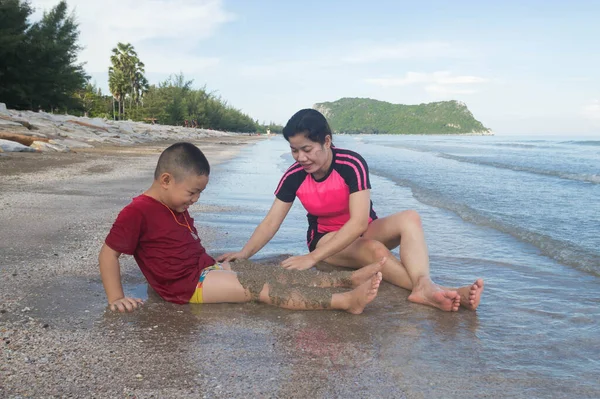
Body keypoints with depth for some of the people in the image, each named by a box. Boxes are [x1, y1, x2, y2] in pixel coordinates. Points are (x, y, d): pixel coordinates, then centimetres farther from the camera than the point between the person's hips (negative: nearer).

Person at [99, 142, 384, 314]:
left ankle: (349, 279, -10)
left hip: (207, 270, 9)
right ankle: (346, 301, -27)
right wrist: (116, 298, -19)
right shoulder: (138, 212, -14)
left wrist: (217, 265, 12)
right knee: (261, 287, -20)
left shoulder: (176, 207, 15)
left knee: (275, 275, -4)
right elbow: (108, 253, -14)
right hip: (188, 285, -9)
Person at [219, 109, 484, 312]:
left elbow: (358, 222, -33)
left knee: (410, 218, -30)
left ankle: (424, 285, -52)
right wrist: (244, 254, -27)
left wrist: (312, 258, -40)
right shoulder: (294, 176, -14)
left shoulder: (352, 165, -26)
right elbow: (271, 222, -11)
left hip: (363, 231, 0)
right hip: (326, 239, 1)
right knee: (374, 250, -33)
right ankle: (432, 293, -44)